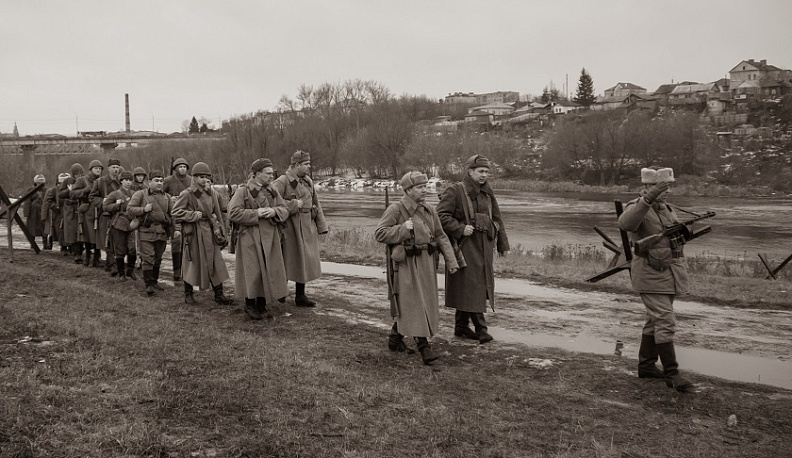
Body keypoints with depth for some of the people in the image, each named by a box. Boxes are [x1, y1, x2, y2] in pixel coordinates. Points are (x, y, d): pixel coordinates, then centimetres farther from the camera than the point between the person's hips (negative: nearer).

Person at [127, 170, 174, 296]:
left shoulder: (166, 197, 13)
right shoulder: (140, 194, 1)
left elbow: (173, 214, 18)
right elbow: (129, 209, -3)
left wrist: (176, 228, 13)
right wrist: (143, 209, -16)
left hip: (162, 233, 4)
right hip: (146, 232, -4)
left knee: (158, 259, 11)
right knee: (148, 259, -8)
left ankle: (154, 281, 26)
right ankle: (149, 285, -4)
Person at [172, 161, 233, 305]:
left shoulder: (211, 194, 8)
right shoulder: (187, 194, -7)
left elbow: (217, 214, 13)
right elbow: (176, 212, -9)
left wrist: (218, 229, 5)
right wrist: (193, 215, -16)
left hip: (209, 232, 5)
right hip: (194, 233, -5)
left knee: (216, 263, 2)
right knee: (193, 262, 5)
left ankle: (219, 295, 7)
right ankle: (188, 294, 20)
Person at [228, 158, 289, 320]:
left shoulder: (272, 191, 13)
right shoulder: (243, 191, -5)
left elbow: (285, 209, 13)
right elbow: (233, 213, -12)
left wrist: (274, 211, -10)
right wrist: (256, 213, -17)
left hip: (270, 238, 6)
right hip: (250, 238, -6)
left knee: (268, 272, 7)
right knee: (253, 272, -5)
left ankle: (262, 306, 19)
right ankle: (250, 305, 13)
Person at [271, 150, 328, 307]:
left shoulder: (308, 181, 10)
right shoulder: (282, 181, -12)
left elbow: (315, 204, 14)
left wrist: (321, 226, 10)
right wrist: (294, 204, -18)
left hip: (308, 228, 7)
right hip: (291, 227, -7)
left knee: (305, 261, 10)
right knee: (289, 261, 1)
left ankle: (300, 296, 21)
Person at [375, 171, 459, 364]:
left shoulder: (429, 210, 8)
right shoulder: (395, 210, -10)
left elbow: (440, 236, 10)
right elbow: (379, 234, -12)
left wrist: (451, 261, 4)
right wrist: (402, 229, -21)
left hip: (426, 262, 7)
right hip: (406, 263, -7)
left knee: (418, 304, 14)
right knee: (413, 305, -6)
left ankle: (395, 338, 31)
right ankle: (423, 346, -4)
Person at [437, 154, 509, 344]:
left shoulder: (487, 194, 14)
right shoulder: (455, 191, -8)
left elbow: (497, 220, 19)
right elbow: (441, 215, -13)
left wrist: (503, 245, 18)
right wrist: (460, 229, -20)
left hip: (484, 247, 7)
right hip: (465, 246, -7)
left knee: (481, 286, 10)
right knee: (470, 286, -9)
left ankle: (461, 327, 21)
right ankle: (480, 328, -5)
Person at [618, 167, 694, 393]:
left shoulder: (665, 208, 12)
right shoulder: (636, 207, -14)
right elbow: (625, 223, -40)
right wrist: (647, 199, -48)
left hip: (670, 272, 9)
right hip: (651, 273, -9)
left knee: (656, 320, 15)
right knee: (665, 322, -12)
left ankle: (646, 365, 26)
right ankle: (672, 374, -8)